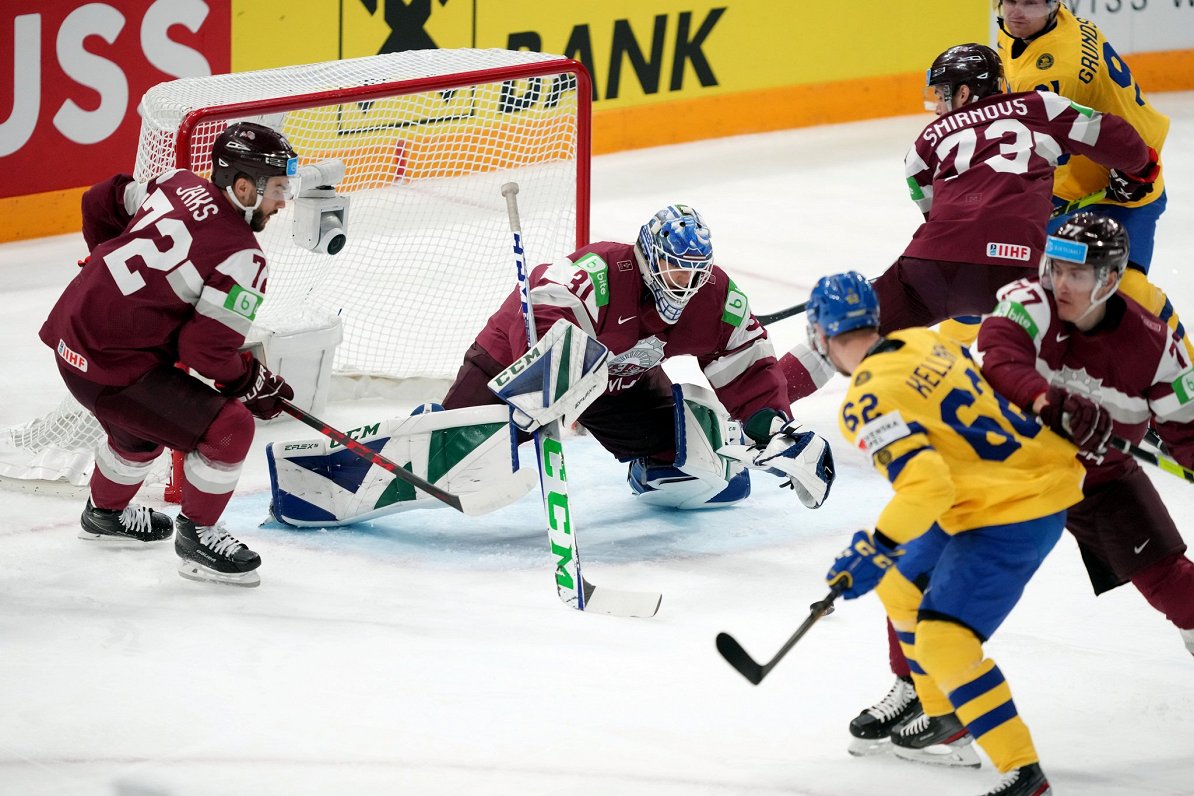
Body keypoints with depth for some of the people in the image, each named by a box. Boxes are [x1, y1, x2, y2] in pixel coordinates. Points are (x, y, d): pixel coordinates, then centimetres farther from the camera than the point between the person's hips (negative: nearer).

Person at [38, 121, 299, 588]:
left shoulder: (179, 185, 2)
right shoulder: (242, 259, -19)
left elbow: (102, 204, 16)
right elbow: (206, 350, -20)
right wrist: (253, 383, -1)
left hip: (71, 328, 9)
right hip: (112, 366, -9)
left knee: (145, 421, 34)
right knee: (229, 426, -7)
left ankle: (106, 512, 58)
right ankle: (197, 537, 10)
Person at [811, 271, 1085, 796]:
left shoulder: (868, 400, -21)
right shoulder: (923, 341, 3)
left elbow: (925, 485, -31)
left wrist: (874, 551, -24)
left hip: (1015, 514, -10)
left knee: (943, 639, -17)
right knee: (902, 585, 24)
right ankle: (945, 716, 41)